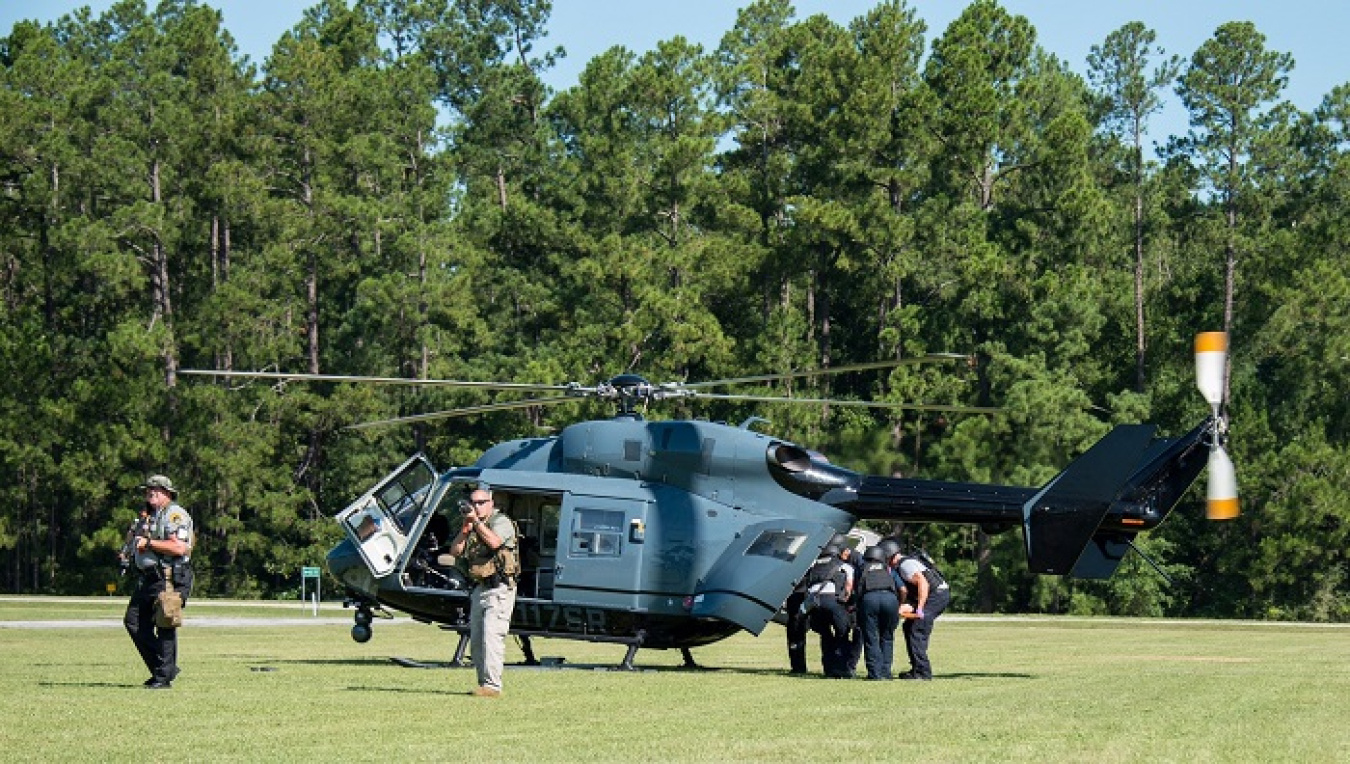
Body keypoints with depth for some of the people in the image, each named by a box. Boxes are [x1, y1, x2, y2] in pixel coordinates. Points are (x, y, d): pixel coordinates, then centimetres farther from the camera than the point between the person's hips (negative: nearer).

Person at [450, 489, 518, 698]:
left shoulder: (501, 522, -4)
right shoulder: (471, 526, 18)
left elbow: (494, 542, -24)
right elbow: (455, 551, 8)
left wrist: (476, 521, -17)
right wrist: (466, 526, -3)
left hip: (498, 589, -8)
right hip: (478, 590, 9)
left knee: (491, 637, -16)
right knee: (476, 641, 8)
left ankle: (492, 686, -20)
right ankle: (483, 684, 14)